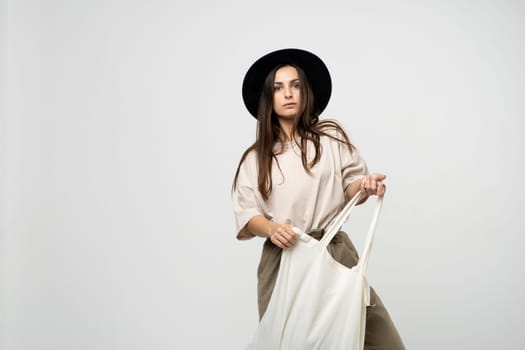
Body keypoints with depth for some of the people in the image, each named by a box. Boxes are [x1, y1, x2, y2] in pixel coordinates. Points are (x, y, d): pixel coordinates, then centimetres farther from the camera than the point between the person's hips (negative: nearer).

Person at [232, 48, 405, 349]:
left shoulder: (331, 135, 7)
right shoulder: (255, 158, 10)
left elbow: (349, 188, 9)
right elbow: (247, 215, 6)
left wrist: (365, 187, -15)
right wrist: (271, 229, -15)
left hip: (336, 253, 0)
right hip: (282, 260, 0)